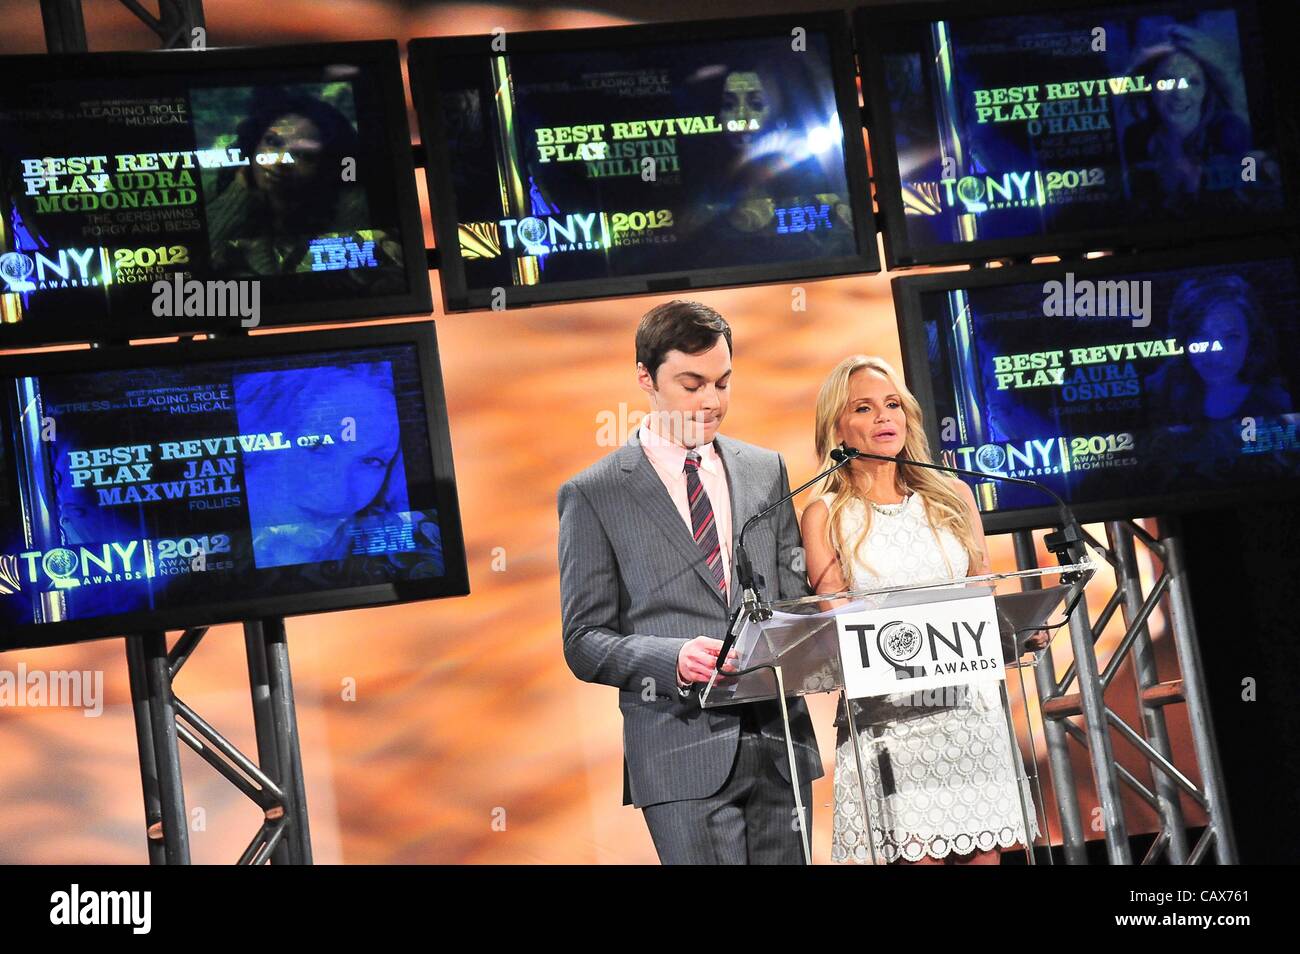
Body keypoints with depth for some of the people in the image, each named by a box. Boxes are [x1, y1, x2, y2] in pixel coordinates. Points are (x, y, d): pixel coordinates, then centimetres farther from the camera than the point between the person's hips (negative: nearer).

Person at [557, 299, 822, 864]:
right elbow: (585, 643, -1)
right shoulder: (592, 495, 0)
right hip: (682, 751, -4)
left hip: (777, 739, 4)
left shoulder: (766, 471, 13)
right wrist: (675, 659, -19)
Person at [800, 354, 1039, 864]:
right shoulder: (825, 516, 5)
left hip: (969, 705, 3)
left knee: (983, 853, -1)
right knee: (919, 853, -10)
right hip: (888, 712, -3)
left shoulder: (952, 496, 14)